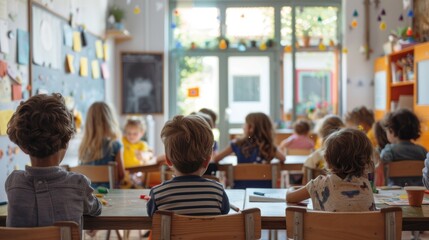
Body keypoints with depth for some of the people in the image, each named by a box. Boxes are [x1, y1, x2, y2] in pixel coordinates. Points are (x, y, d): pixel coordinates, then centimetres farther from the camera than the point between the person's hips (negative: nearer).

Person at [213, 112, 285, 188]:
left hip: (241, 187, -1)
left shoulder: (238, 144, -7)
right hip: (265, 188, 1)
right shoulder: (269, 146, -5)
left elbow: (215, 159, -1)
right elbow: (283, 158, 6)